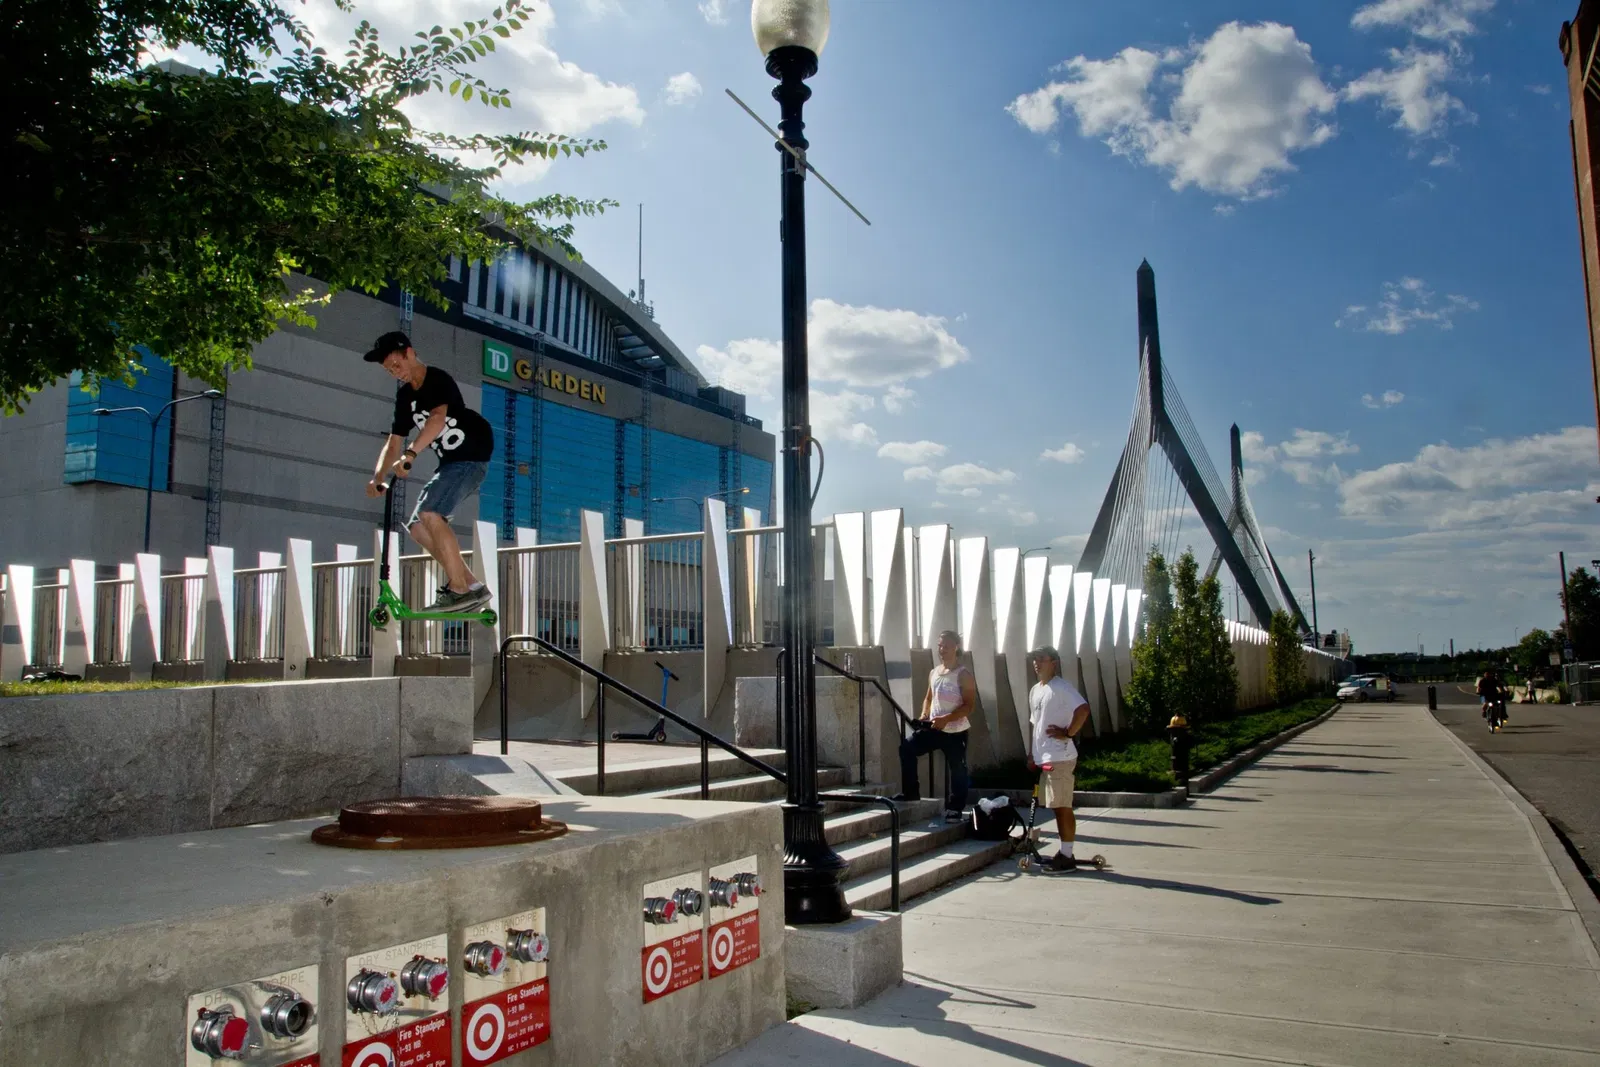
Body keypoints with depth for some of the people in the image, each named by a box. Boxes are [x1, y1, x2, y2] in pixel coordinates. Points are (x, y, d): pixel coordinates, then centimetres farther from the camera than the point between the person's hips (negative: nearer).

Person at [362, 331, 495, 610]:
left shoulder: (438, 380, -14)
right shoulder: (405, 396, 10)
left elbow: (437, 418, -32)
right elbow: (393, 442, 7)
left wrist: (409, 454, -44)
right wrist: (379, 477, -10)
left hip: (471, 458, -9)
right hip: (450, 463, 9)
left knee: (429, 513, -25)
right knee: (417, 526, 4)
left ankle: (458, 589, -20)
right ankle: (472, 586, 5)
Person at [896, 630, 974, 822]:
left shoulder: (963, 675, -10)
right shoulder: (933, 672, 10)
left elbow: (970, 705, -16)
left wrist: (946, 719, -24)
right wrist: (924, 715, 2)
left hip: (956, 732, -6)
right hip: (933, 728, 6)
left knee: (957, 770, 2)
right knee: (907, 747, -7)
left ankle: (954, 810, 15)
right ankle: (911, 792, 3)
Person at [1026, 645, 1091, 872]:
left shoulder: (1062, 687, -12)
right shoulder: (1035, 691, 17)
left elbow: (1083, 709, -25)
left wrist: (1068, 733, -20)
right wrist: (1032, 754, 19)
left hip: (1060, 758, -9)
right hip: (1044, 758, 9)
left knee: (1063, 807, -4)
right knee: (1057, 807, 13)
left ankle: (1067, 856, 1)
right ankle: (1063, 853, 20)